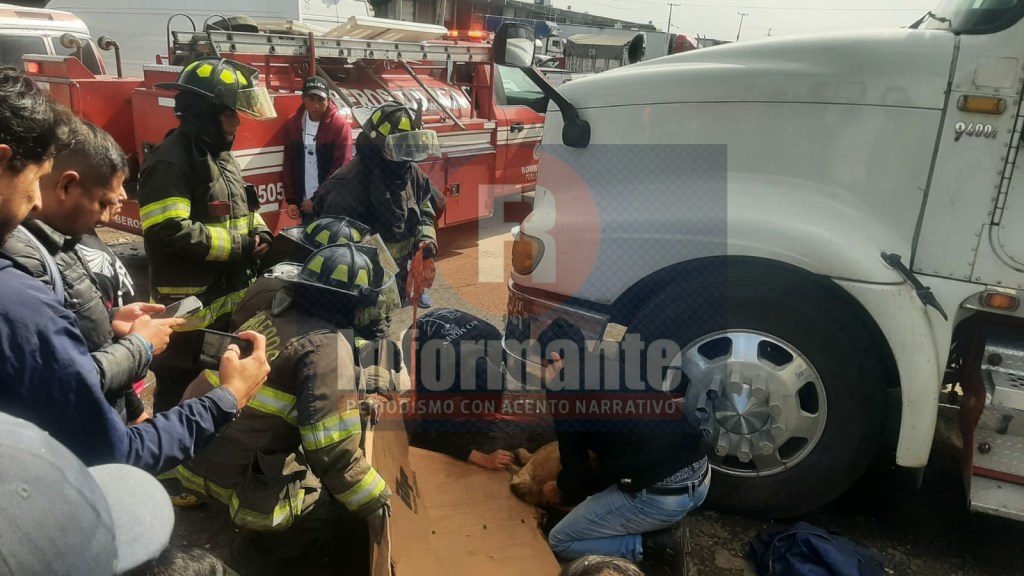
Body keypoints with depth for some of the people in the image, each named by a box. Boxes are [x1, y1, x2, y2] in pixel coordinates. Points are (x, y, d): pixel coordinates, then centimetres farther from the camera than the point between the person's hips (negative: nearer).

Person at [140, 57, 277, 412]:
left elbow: (242, 207, 25)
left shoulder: (222, 156, 14)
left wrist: (259, 232, 3)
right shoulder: (171, 162, -18)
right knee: (183, 394, 2)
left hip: (231, 300, 10)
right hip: (191, 308, -10)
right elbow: (169, 232, -27)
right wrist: (238, 245, -20)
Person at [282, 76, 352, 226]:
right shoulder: (293, 123, 5)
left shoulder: (339, 125, -9)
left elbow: (340, 169, -12)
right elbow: (289, 164, 10)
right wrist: (291, 200, 4)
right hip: (305, 203, 4)